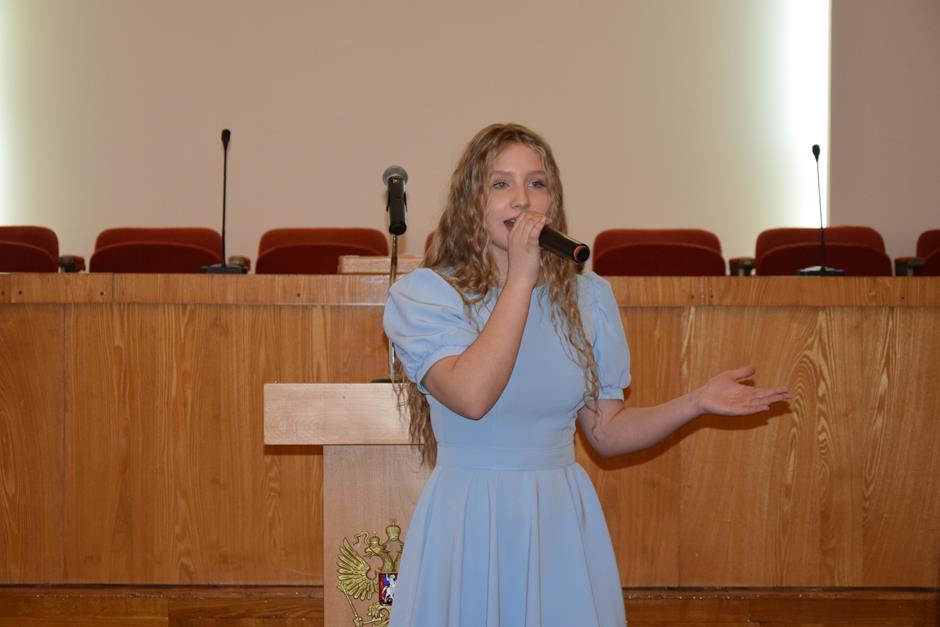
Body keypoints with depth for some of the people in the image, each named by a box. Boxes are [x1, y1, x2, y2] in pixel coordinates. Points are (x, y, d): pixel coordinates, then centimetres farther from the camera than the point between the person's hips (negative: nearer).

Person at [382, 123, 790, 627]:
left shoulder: (586, 296, 4)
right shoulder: (423, 294, -8)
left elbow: (606, 431, 8)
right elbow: (473, 396, -26)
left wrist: (696, 403, -6)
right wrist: (521, 277, -20)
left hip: (563, 526, 4)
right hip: (469, 526, -3)